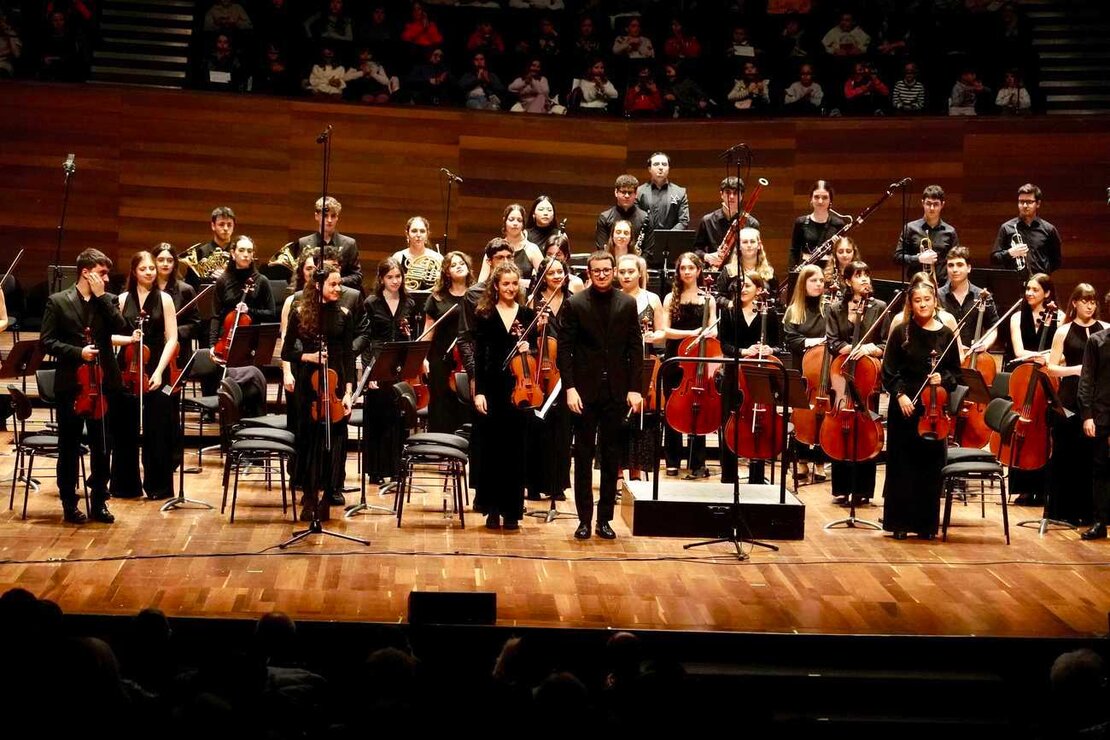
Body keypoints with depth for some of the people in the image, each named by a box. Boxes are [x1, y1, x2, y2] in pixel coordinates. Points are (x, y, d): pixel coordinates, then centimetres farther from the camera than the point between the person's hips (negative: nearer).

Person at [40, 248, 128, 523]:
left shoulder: (108, 301, 9)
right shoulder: (58, 301, -1)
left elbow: (121, 328, -8)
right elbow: (48, 341, -4)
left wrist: (101, 297, -8)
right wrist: (77, 352, -16)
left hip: (103, 384, 3)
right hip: (70, 384, -3)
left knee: (101, 446, 7)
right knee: (69, 446, 5)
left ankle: (99, 501, 16)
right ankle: (69, 503, 13)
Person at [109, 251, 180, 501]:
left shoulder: (164, 299, 2)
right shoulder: (122, 300, 6)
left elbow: (172, 339, -2)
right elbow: (109, 335, 4)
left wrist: (159, 371, -11)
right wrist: (128, 339, -15)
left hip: (155, 371, -1)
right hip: (127, 369, 1)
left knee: (157, 431, 0)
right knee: (125, 431, 5)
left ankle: (158, 486, 9)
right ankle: (125, 485, 16)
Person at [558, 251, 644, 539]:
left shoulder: (627, 304, 4)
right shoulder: (575, 304, -2)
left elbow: (636, 348, 4)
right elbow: (564, 348, -3)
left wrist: (635, 388, -3)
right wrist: (569, 388, -11)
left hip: (616, 391, 2)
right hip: (585, 390, -2)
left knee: (611, 457, 7)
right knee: (583, 456, 4)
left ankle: (605, 518, 14)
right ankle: (584, 519, 9)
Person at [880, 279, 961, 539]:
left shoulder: (946, 335, 4)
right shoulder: (901, 333, 1)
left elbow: (955, 371, 10)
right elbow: (889, 372, 0)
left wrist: (943, 379, -10)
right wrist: (900, 394, -13)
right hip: (904, 405, -1)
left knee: (931, 465, 3)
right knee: (902, 464, 2)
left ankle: (926, 523, 12)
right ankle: (900, 522, 10)